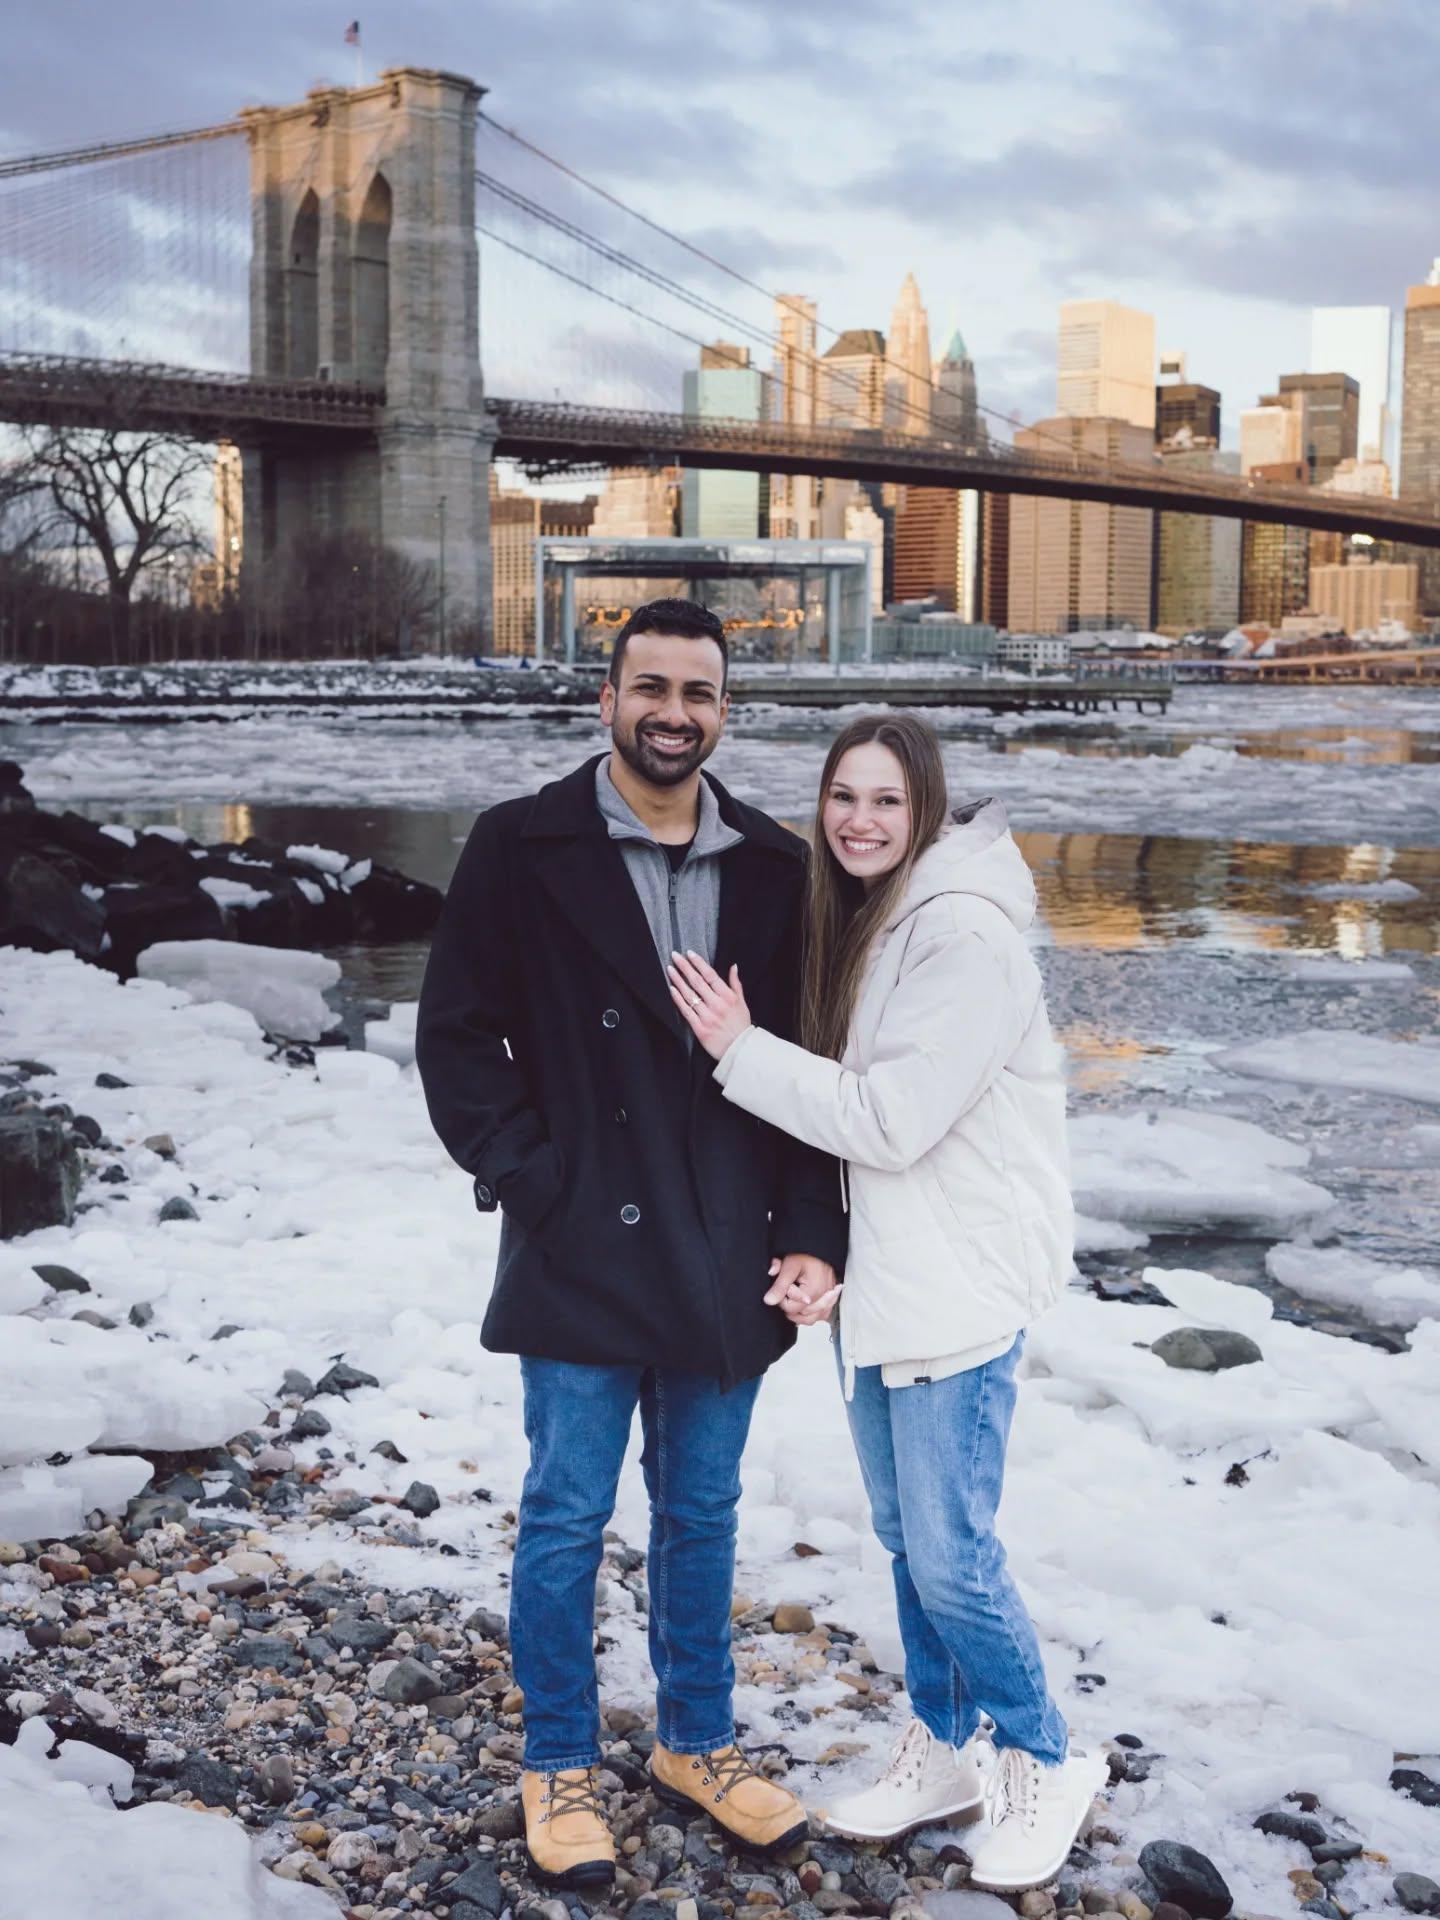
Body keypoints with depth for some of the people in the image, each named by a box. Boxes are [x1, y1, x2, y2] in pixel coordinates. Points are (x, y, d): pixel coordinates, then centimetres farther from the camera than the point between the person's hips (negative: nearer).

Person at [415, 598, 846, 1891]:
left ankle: (697, 1743, 35)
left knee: (702, 1515, 17)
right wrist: (531, 1181, -11)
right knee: (567, 1518, 9)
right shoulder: (524, 850, -5)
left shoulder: (773, 867, 4)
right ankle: (560, 1769, 28)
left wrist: (811, 1234, 0)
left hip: (725, 1263, 3)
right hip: (581, 1254, -3)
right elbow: (458, 1037, -4)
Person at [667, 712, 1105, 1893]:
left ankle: (1047, 1766, 21)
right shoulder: (858, 921, 10)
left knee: (950, 1553, -1)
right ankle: (940, 1753, 34)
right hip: (879, 1278, 8)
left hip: (962, 1286, -8)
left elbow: (891, 1119, -21)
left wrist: (742, 1049, -15)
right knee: (903, 1534, 17)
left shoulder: (966, 937, -18)